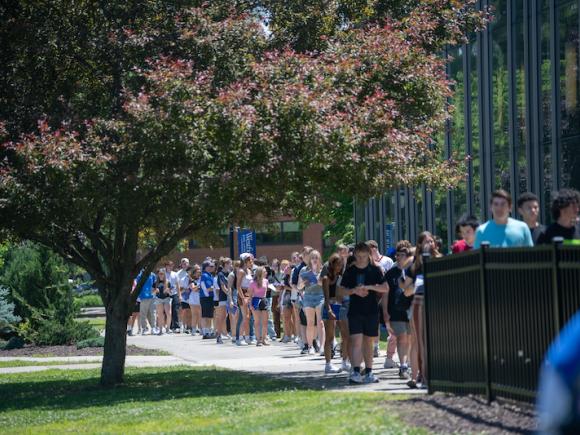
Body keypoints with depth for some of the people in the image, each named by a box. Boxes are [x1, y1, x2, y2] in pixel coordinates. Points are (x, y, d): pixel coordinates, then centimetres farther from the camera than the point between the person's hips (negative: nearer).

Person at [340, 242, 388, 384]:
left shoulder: (375, 270, 2)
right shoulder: (350, 271, 4)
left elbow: (385, 288, -3)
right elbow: (342, 290, 6)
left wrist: (369, 287, -17)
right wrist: (354, 291, -13)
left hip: (371, 310, 1)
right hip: (355, 311, -1)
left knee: (368, 342, 9)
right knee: (356, 341, -12)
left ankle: (368, 372, 17)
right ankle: (355, 372, -17)